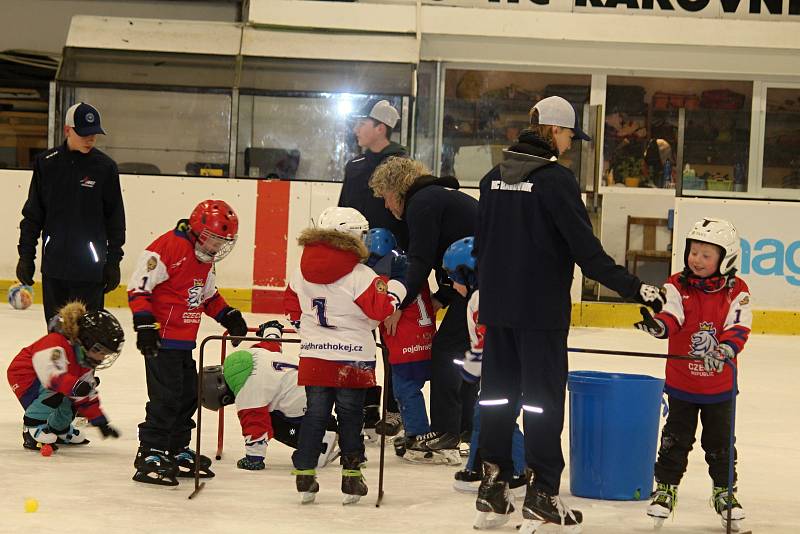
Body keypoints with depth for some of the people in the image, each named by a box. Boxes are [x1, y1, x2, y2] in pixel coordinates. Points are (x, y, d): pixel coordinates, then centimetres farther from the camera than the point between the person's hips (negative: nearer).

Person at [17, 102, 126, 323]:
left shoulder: (105, 167, -2)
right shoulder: (46, 163, 2)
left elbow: (115, 219, 4)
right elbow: (32, 214, 9)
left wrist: (113, 261, 3)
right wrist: (26, 255, 7)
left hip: (90, 267, -2)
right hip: (53, 264, 2)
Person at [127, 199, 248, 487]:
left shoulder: (206, 259, 12)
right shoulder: (168, 247, -17)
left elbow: (208, 295, 26)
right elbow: (138, 286, -19)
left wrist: (228, 315, 14)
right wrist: (144, 323, -23)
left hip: (185, 342, 9)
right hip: (162, 338, -9)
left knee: (188, 395, 14)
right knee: (166, 397, -11)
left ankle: (178, 452, 26)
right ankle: (150, 456, -7)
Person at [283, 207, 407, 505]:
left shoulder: (302, 271, 4)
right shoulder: (359, 275, -14)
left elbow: (292, 304, 15)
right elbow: (380, 308, -15)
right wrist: (395, 282, -3)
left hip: (313, 357, 4)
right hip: (352, 360, -4)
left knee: (315, 415, 11)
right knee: (350, 416, 6)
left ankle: (304, 475, 8)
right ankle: (351, 479, 8)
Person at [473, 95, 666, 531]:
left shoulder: (494, 178, 8)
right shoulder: (556, 179, -13)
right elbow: (586, 250, -18)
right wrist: (635, 288, -15)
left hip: (496, 306, 7)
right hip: (541, 309, -6)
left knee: (498, 392, 12)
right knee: (543, 397, 0)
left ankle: (493, 485, 16)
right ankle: (542, 494, 2)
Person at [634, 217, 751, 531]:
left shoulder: (736, 292, -5)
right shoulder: (677, 286, -6)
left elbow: (738, 328, -14)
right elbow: (672, 316, -21)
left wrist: (725, 349, -34)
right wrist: (658, 325, -44)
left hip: (719, 385, 0)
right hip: (682, 382, 0)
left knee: (720, 441, 11)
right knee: (676, 439, 6)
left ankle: (725, 492, 26)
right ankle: (666, 488, 20)